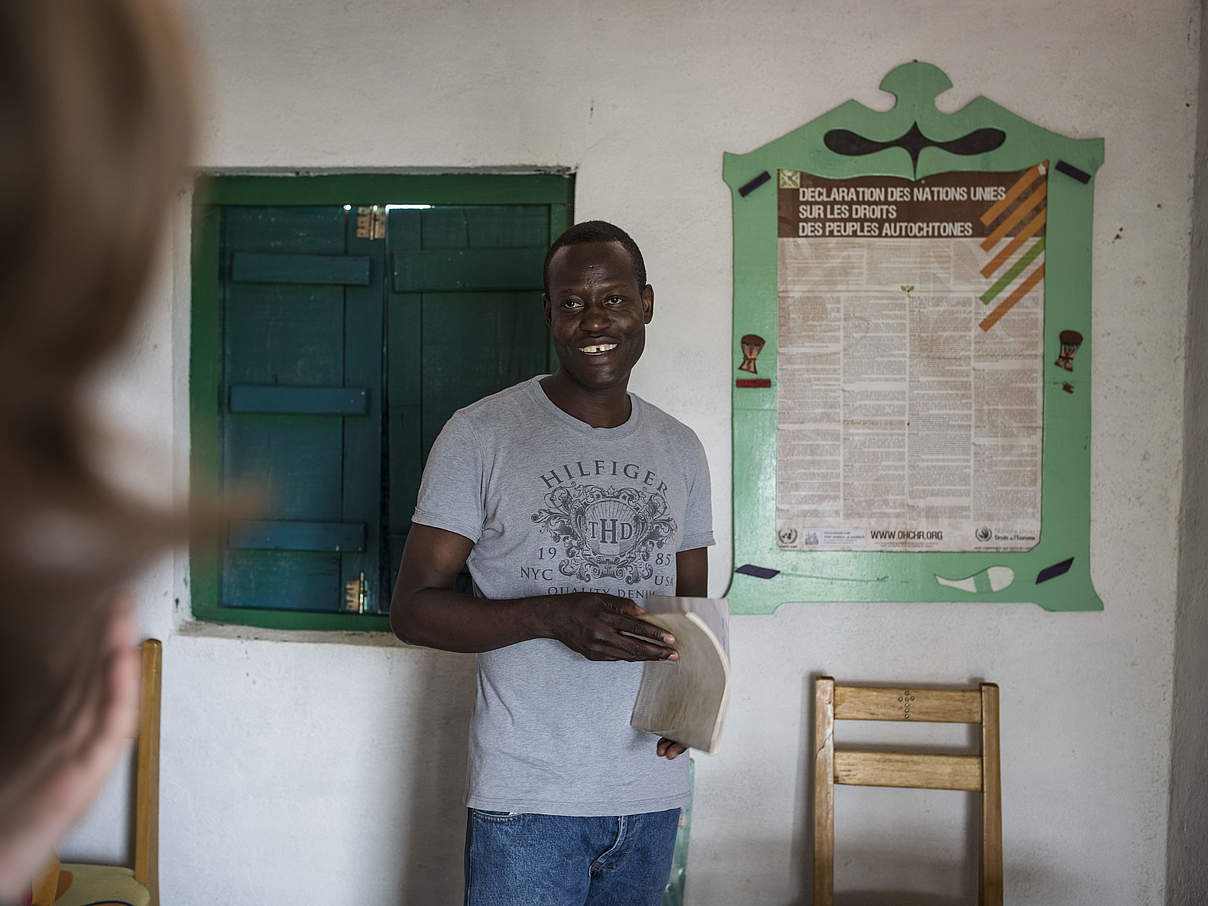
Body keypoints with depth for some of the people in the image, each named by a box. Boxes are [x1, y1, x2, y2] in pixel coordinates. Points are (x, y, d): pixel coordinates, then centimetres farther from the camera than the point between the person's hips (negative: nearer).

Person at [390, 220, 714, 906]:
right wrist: (550, 616, -23)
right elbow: (413, 608, -8)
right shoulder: (483, 434, -6)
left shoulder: (681, 449, 8)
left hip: (653, 793, 5)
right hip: (529, 797, -4)